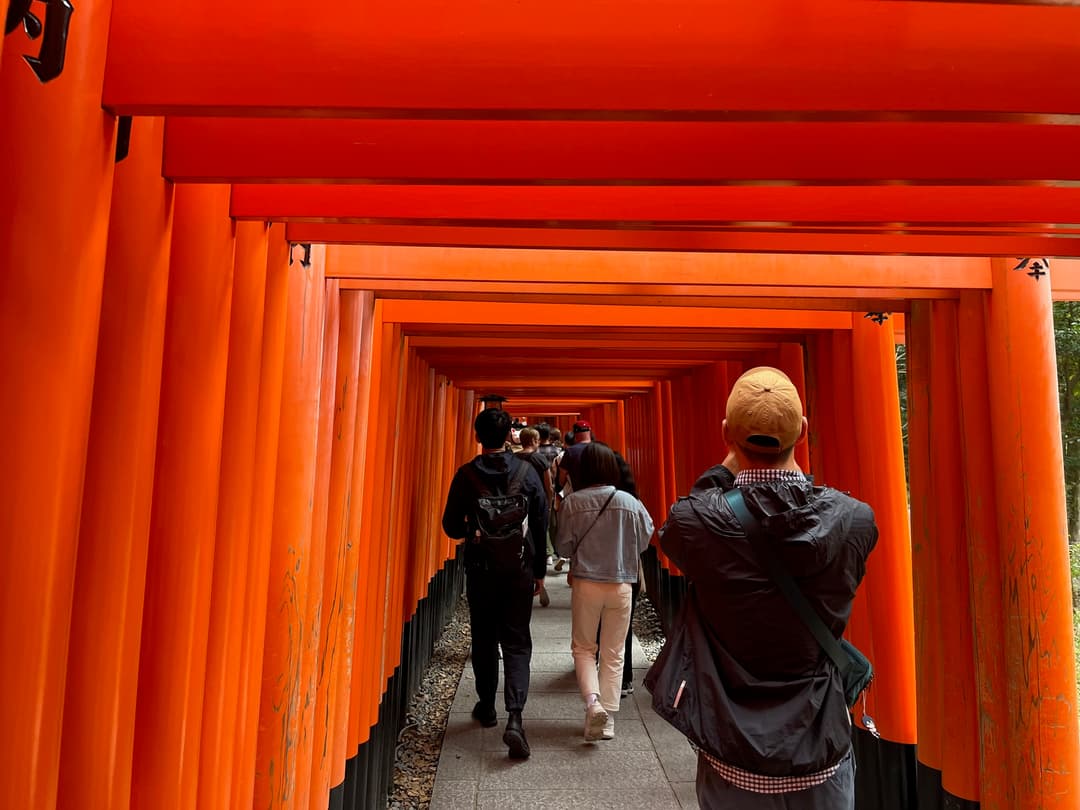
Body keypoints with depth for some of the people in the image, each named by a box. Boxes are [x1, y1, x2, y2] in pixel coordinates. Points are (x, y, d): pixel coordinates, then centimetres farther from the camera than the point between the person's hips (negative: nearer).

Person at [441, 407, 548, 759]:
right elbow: (542, 524, -1)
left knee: (484, 640, 18)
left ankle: (486, 707, 31)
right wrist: (539, 571, 8)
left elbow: (451, 526, -3)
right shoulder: (527, 472, -5)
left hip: (480, 569, 0)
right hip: (520, 570, 0)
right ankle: (514, 717, -7)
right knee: (516, 644, 6)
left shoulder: (466, 474, -7)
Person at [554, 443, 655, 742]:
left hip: (586, 583, -1)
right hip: (621, 584, 1)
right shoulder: (629, 502, -8)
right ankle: (608, 718, 19)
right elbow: (644, 540, 3)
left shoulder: (573, 502, -11)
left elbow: (563, 547, -5)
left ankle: (592, 701, -4)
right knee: (614, 653, 14)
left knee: (583, 647, 16)